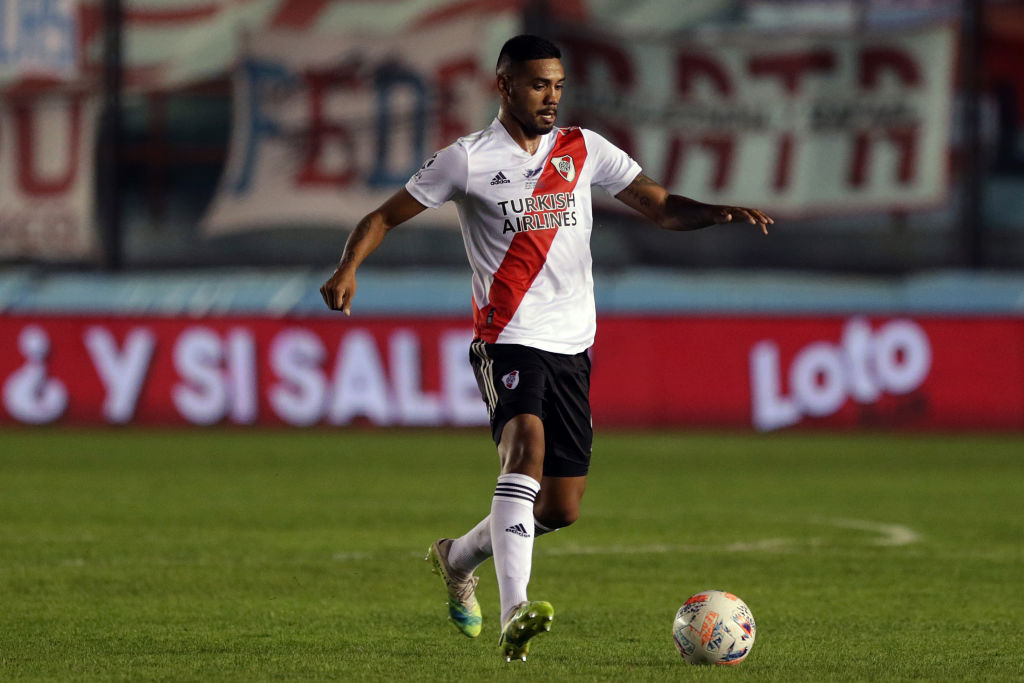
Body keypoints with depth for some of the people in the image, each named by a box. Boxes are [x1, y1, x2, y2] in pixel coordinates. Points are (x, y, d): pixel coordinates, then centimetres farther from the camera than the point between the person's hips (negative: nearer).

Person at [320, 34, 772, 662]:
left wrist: (721, 213, -11)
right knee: (527, 444, -32)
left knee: (562, 508, 7)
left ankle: (458, 558, 36)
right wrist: (348, 270, -16)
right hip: (509, 340, -5)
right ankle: (515, 614, -42)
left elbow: (662, 208, 9)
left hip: (572, 346, 5)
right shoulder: (470, 160, -2)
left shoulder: (584, 150, 9)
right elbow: (385, 217, 3)